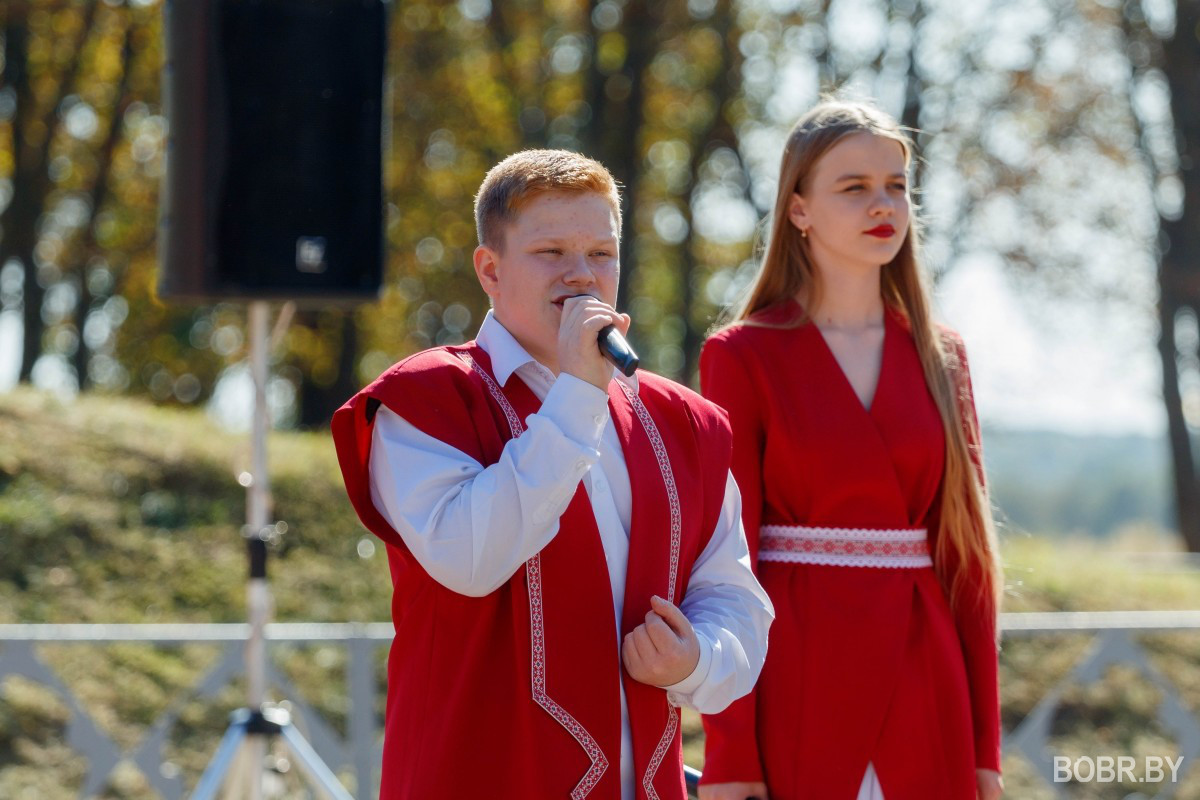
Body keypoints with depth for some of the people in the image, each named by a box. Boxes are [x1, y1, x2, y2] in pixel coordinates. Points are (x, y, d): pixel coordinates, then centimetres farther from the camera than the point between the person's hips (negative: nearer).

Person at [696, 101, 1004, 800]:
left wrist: (986, 743, 4)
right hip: (797, 683, -3)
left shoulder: (940, 357, 10)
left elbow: (964, 553, 9)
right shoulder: (743, 356, -2)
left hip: (923, 682, 4)